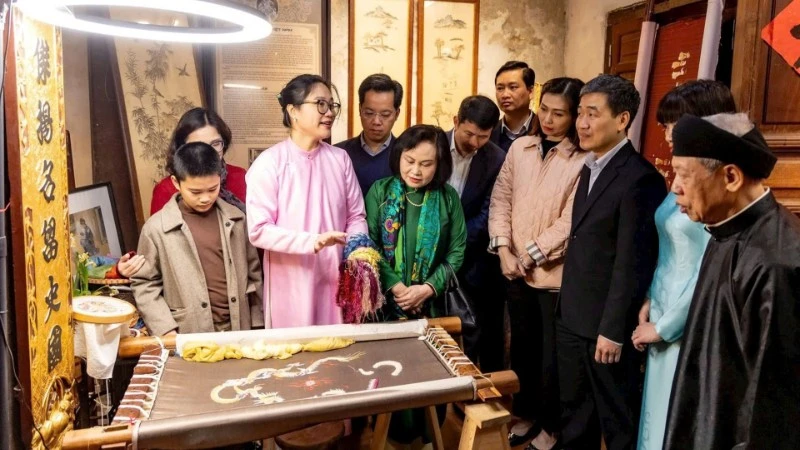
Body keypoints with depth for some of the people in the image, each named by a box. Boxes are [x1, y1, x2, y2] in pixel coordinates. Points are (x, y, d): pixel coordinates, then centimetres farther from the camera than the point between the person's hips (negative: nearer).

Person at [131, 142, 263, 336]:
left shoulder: (235, 218, 1)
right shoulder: (156, 228, -7)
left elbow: (252, 273, 7)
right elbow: (144, 285, -1)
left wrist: (257, 323, 7)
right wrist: (166, 331, -9)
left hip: (238, 330, 2)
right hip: (189, 337, -2)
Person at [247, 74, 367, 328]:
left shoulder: (340, 159, 6)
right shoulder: (268, 163, -9)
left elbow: (356, 216, 8)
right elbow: (259, 230, -13)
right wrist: (311, 241, -23)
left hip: (337, 282, 4)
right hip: (292, 287, -4)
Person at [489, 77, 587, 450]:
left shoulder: (583, 161, -13)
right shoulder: (520, 148, 2)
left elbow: (570, 221, -16)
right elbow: (501, 199, 3)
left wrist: (531, 256, -14)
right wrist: (504, 249, -7)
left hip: (555, 273, -4)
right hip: (516, 270, 5)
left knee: (552, 355, 11)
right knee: (522, 347, 19)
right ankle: (525, 414, 40)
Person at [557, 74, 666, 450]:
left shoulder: (639, 178, -18)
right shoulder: (590, 168, 11)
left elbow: (633, 263, -20)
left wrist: (613, 331, -17)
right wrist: (566, 308, 11)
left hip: (604, 327, -8)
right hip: (571, 319, 8)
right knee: (574, 417, 21)